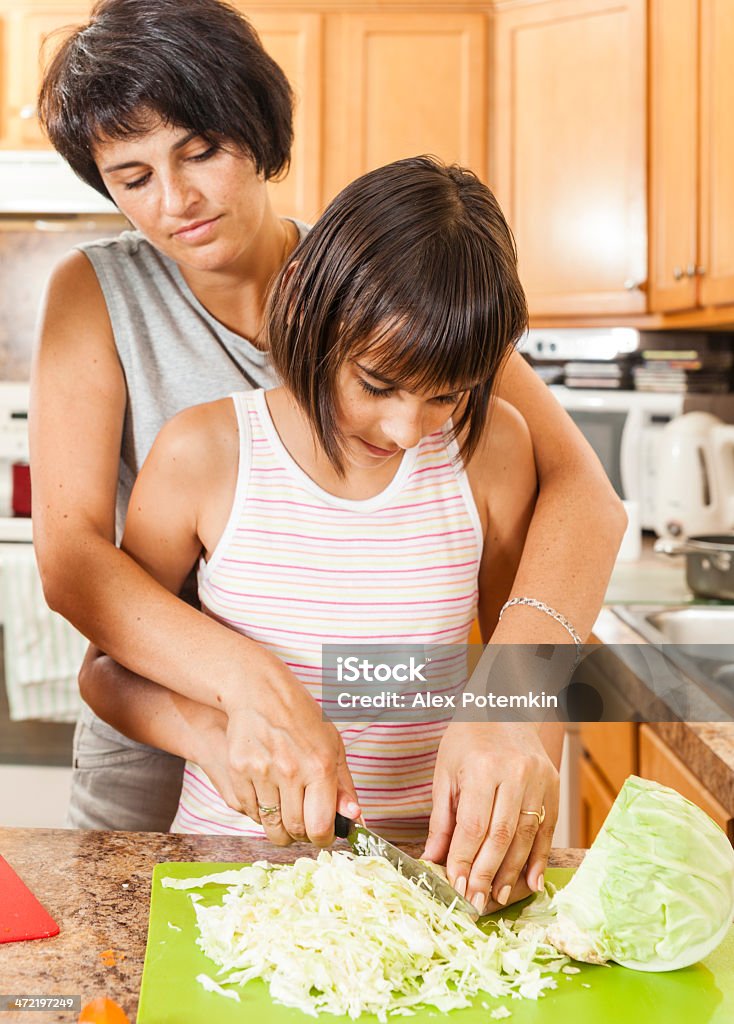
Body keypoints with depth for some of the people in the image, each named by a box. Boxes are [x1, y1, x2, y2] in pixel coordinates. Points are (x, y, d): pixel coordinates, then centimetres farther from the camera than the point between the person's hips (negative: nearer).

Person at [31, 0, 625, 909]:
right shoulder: (97, 292, -9)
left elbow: (580, 489, -20)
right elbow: (68, 555, -20)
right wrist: (249, 681, -38)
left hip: (371, 755, 1)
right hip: (161, 741, 0)